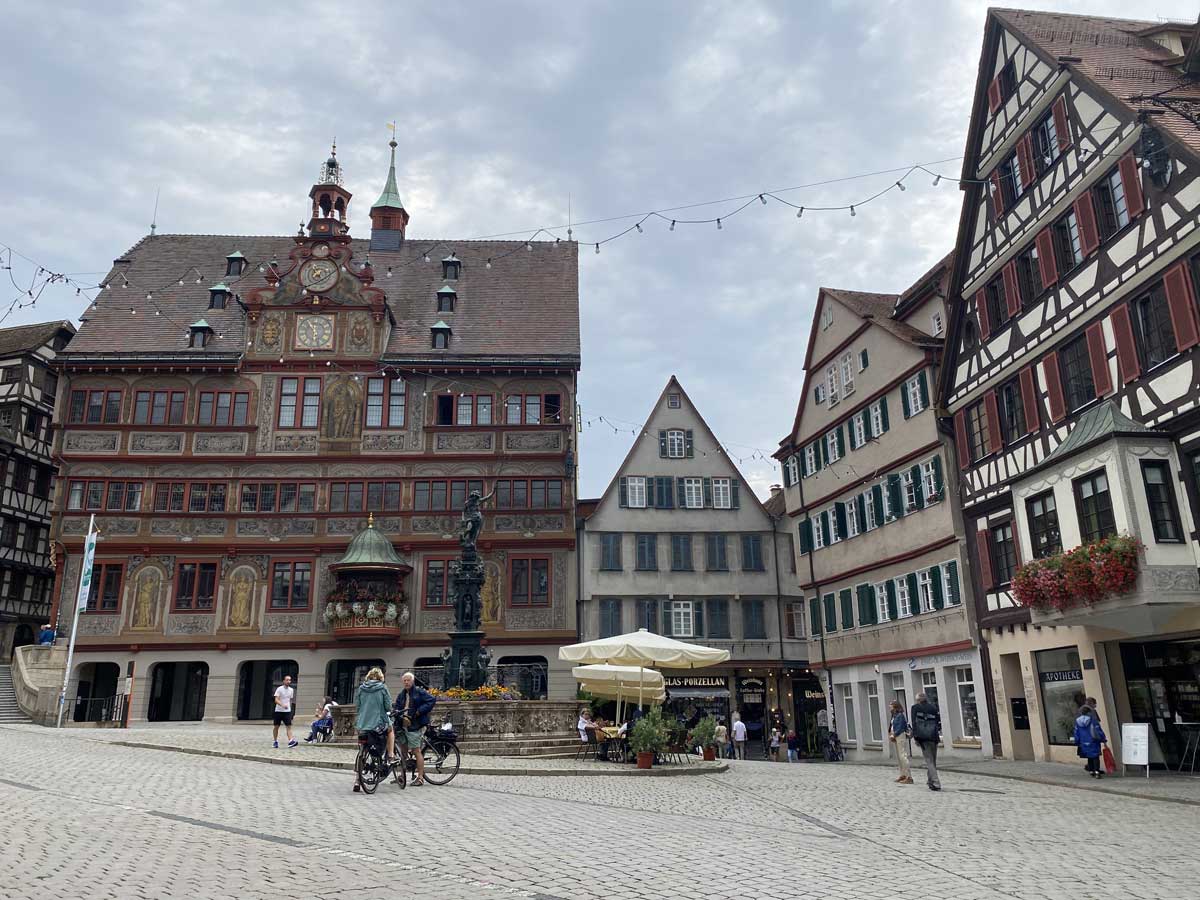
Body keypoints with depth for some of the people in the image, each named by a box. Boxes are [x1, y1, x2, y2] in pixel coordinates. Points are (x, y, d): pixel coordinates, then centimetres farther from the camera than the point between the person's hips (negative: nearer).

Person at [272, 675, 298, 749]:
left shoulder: (291, 690, 7)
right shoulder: (279, 689, -8)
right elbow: (276, 700, -17)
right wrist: (282, 705, -32)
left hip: (287, 711, 3)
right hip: (278, 711, -3)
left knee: (289, 726, -10)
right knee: (276, 726, 7)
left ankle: (290, 741, -21)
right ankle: (275, 741, 21)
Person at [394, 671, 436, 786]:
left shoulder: (420, 692, -4)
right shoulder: (401, 695, 18)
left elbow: (432, 700, -13)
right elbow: (397, 707, 20)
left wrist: (419, 712, -17)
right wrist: (396, 712, -4)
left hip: (414, 726, -7)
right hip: (403, 726, 7)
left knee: (416, 751, -7)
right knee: (403, 751, 13)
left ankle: (420, 777, -2)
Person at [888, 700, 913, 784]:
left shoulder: (900, 715, -14)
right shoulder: (894, 716, 14)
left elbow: (900, 728, -18)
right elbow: (892, 727, 17)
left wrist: (893, 735, -13)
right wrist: (890, 734, 3)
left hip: (901, 736, -10)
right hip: (896, 737, 10)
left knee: (903, 756, -12)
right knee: (899, 757, 14)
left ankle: (909, 777, -12)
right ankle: (903, 775, 22)